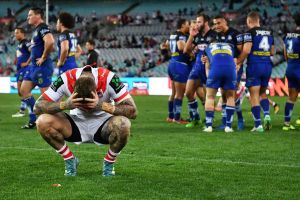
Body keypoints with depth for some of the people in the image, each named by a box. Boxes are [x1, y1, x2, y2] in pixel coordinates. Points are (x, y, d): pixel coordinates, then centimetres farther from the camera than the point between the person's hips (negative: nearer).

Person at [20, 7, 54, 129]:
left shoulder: (43, 28, -15)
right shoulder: (36, 29, 16)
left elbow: (50, 42, -33)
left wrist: (43, 58, -23)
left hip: (42, 67, -11)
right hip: (34, 66, 11)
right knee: (24, 90, 12)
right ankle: (34, 120, 16)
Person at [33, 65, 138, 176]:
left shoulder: (109, 79, -26)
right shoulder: (65, 79, -23)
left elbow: (132, 112, -28)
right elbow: (38, 107, -23)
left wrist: (102, 105, -41)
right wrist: (65, 105, -39)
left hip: (102, 125, -1)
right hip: (77, 122, 2)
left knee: (123, 125, -36)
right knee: (43, 122, -26)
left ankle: (109, 163, -5)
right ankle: (70, 160, -1)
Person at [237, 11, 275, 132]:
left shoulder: (250, 32, -7)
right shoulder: (269, 32, 12)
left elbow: (246, 50, -15)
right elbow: (272, 52, 15)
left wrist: (238, 62, -3)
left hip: (254, 65, -6)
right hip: (267, 65, 6)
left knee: (254, 96, 0)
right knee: (262, 93, 21)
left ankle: (258, 125, -3)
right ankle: (267, 115, -1)